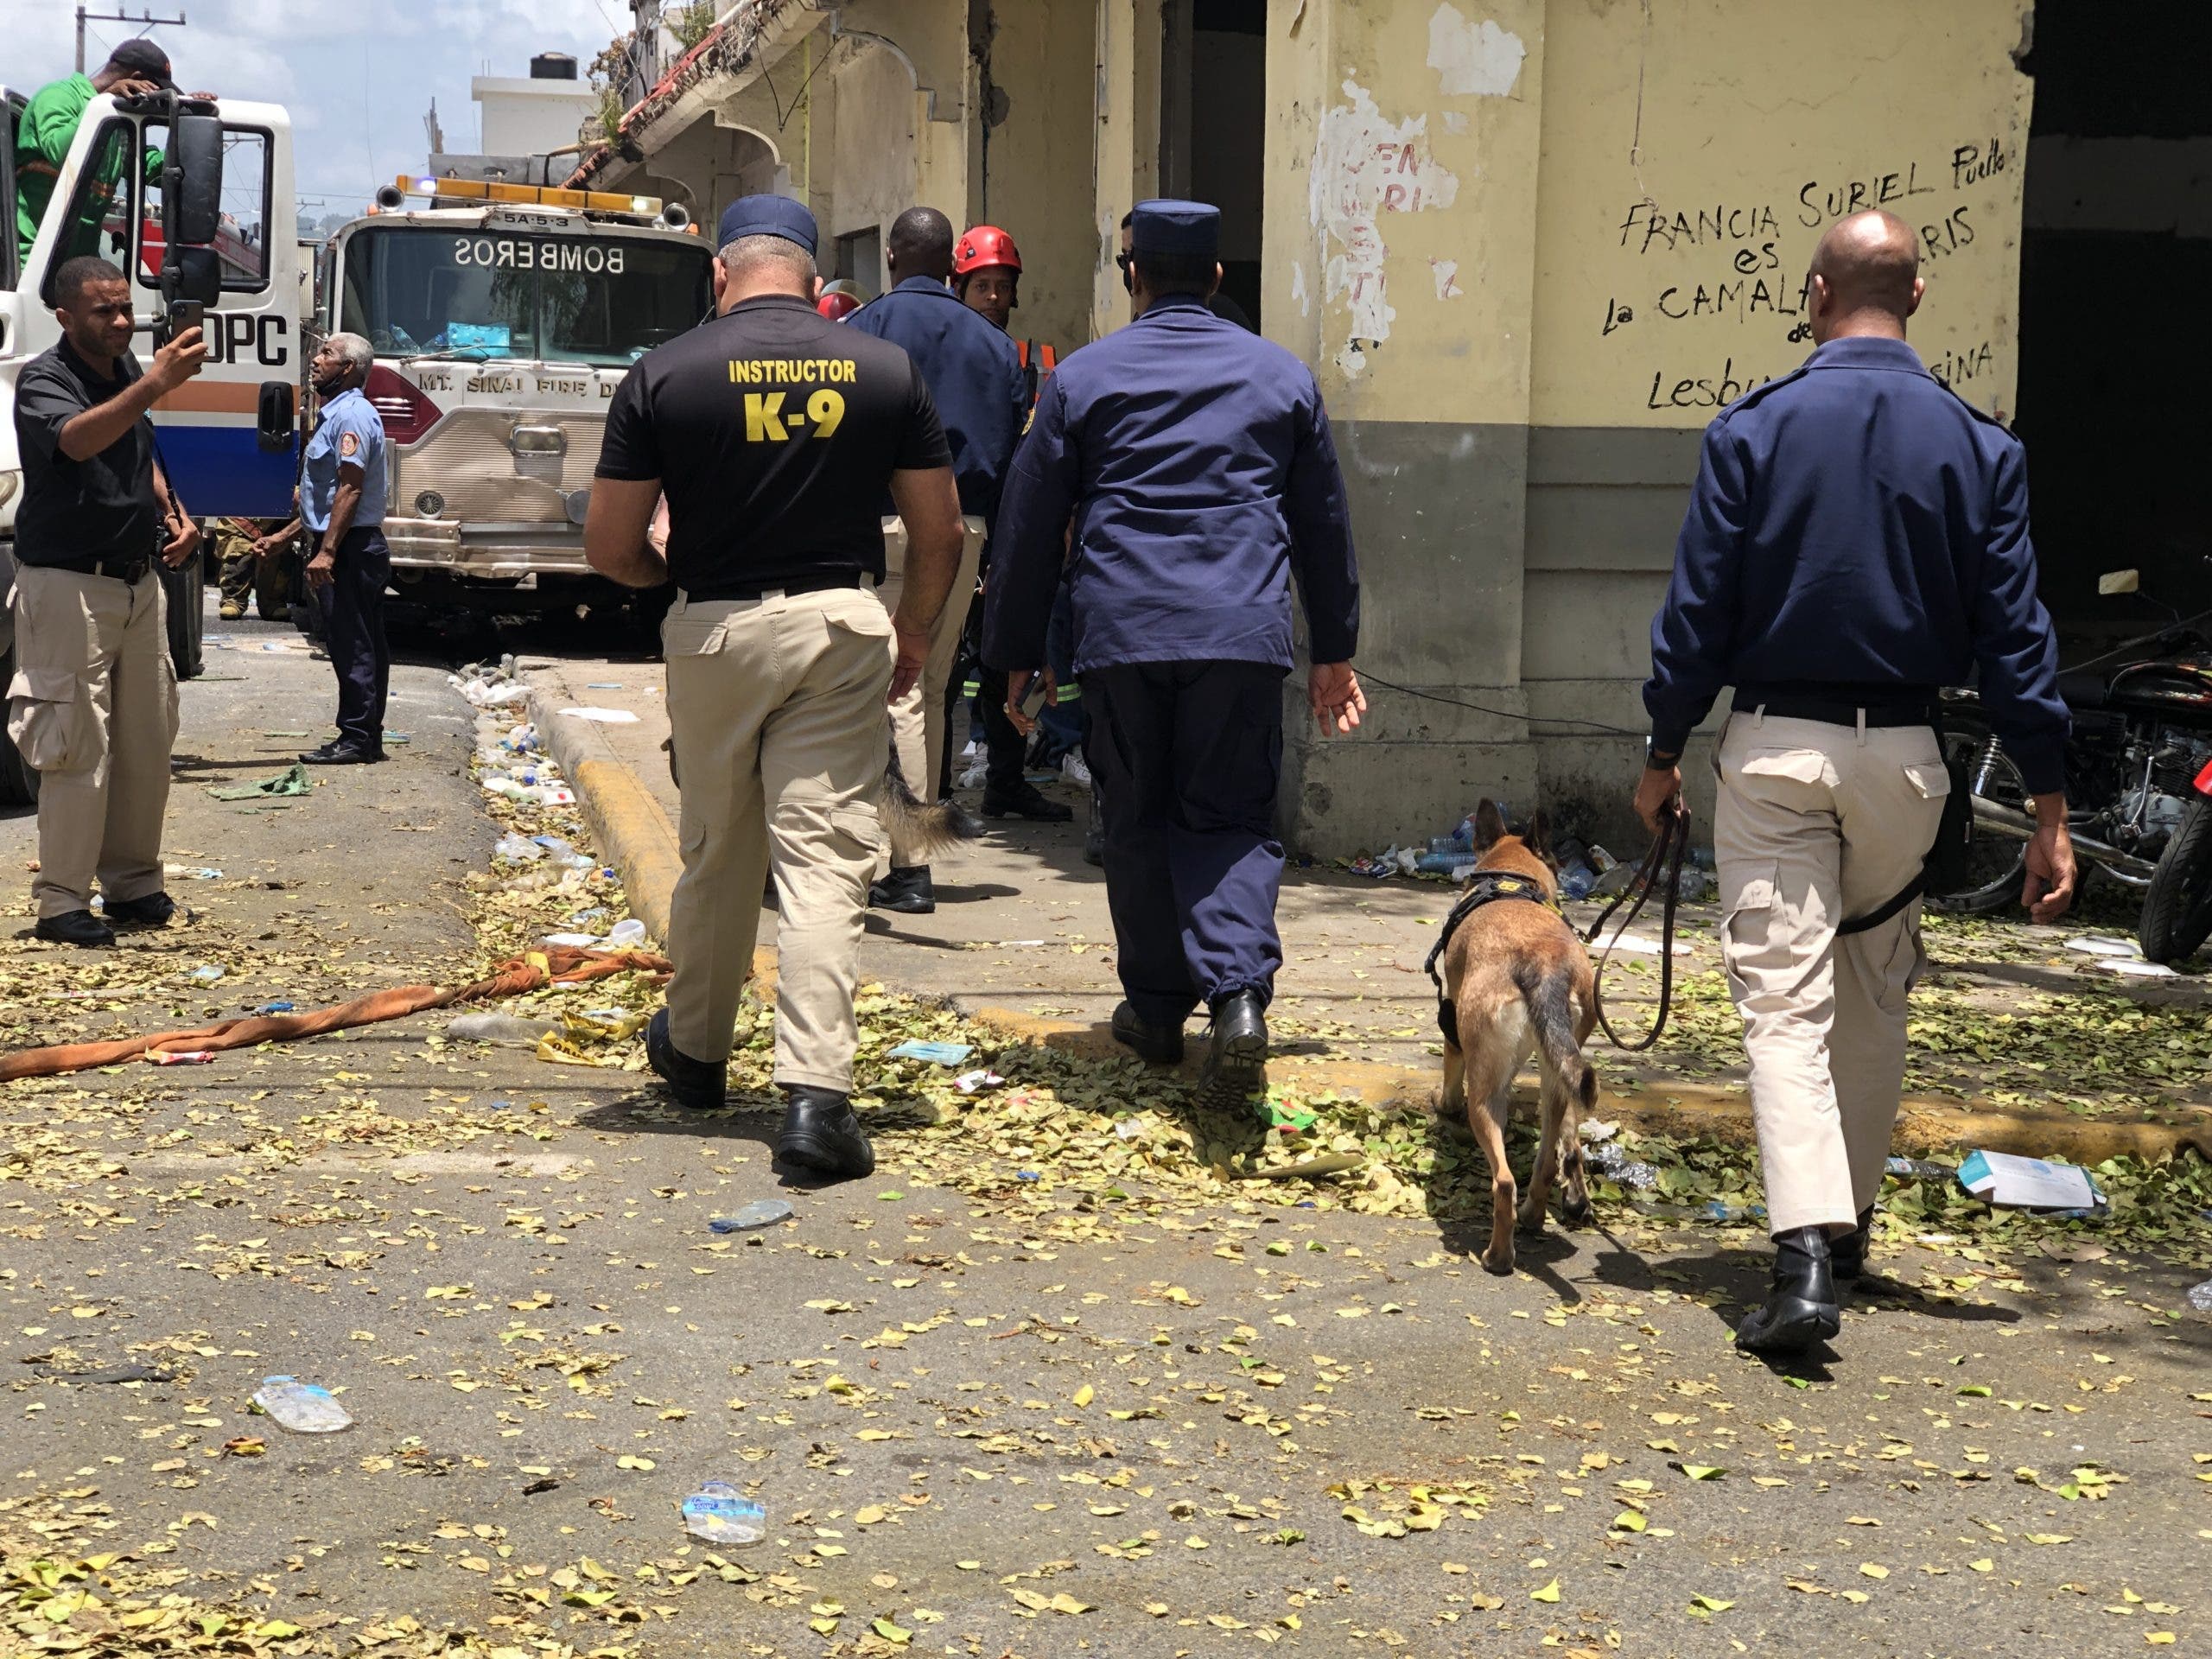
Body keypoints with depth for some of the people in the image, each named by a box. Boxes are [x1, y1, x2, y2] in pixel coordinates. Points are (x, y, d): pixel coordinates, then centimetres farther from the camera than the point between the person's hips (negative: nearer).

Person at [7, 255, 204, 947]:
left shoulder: (127, 370, 10)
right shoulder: (44, 380, -14)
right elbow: (77, 439, -37)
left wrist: (173, 515, 11)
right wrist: (155, 385, -48)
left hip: (138, 579, 8)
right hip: (69, 584, -7)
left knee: (147, 741, 10)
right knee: (80, 746, -8)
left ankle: (133, 882, 22)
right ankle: (62, 901, -1)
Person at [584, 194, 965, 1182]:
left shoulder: (665, 374, -4)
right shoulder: (884, 370, 1)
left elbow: (607, 545, -2)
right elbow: (939, 531, 5)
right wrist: (914, 635, 21)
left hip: (716, 629, 0)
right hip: (844, 624, 0)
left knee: (717, 855, 17)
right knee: (827, 855, -2)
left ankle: (695, 1052, 35)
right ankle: (816, 1092, -14)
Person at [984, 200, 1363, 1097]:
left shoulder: (1082, 376, 7)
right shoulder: (1281, 374, 12)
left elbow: (1030, 526, 8)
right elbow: (1324, 522, 18)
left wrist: (1017, 653, 15)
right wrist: (1335, 651, 26)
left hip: (1121, 634, -1)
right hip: (1244, 631, 1)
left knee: (1136, 821, 13)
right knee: (1230, 819, 4)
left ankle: (1157, 1005, 18)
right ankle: (1238, 989, -18)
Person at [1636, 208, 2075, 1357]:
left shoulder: (1753, 430, -6)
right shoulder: (1978, 447, 0)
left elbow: (1697, 611, -5)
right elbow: (2015, 636, 0)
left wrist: (1664, 752, 7)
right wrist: (2050, 809, 3)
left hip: (1774, 746, -2)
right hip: (1903, 755, 2)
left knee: (1785, 1000, -4)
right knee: (1875, 995, 19)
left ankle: (1806, 1252, -19)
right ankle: (1848, 1220, 32)